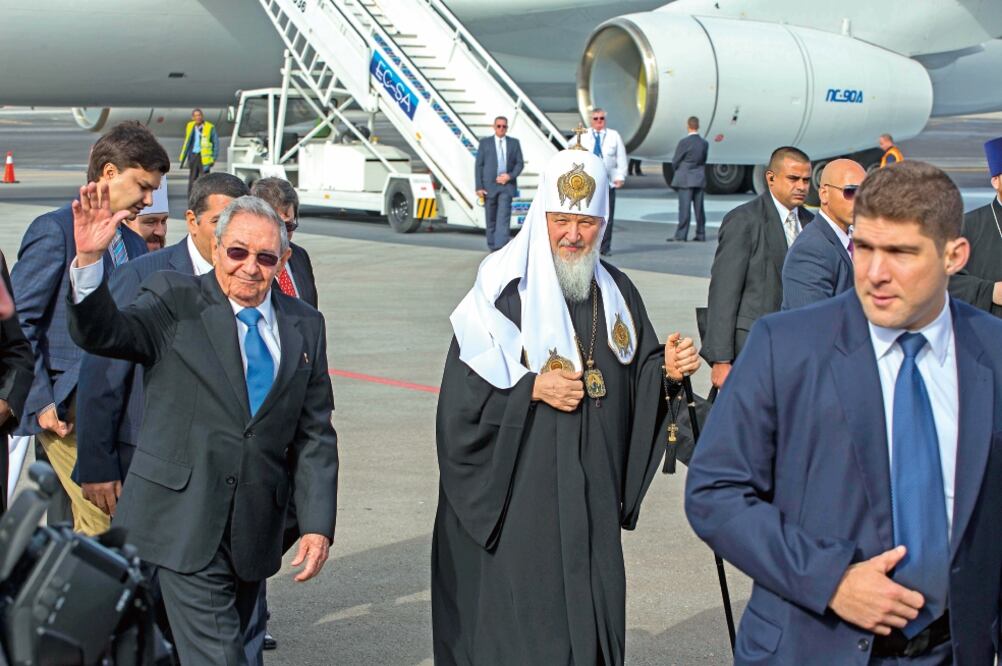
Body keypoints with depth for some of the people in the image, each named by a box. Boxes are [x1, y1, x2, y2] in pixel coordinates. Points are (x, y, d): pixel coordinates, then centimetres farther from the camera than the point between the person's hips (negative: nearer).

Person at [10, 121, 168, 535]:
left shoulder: (133, 244, 16)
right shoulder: (54, 230, -7)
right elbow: (17, 322, -10)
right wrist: (42, 402, -13)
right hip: (68, 408, -7)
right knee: (103, 520, -12)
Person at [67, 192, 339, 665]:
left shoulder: (304, 327, 9)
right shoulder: (175, 302, -1)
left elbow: (315, 435, 8)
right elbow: (101, 333, -16)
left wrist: (317, 525, 1)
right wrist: (89, 259, -34)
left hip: (254, 532, 4)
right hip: (185, 525, -4)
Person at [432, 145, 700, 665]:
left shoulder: (617, 292, 9)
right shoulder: (504, 290, -9)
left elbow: (639, 382, 13)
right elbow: (460, 397, -11)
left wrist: (666, 367, -7)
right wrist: (533, 389, -21)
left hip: (593, 500, 5)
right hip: (515, 497, -5)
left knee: (592, 619, 10)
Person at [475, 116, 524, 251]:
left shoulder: (514, 143, 10)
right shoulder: (485, 142, 6)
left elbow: (519, 163, 8)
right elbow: (479, 165, 2)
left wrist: (510, 176, -11)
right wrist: (479, 187, -6)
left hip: (506, 185, 0)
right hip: (489, 186, 0)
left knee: (503, 218, -13)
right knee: (491, 219, 7)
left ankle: (501, 248, -20)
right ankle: (492, 247, 19)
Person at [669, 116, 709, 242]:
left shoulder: (684, 142, -15)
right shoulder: (704, 143, 3)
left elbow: (675, 162, -7)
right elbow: (704, 161, 10)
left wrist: (678, 170, 12)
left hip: (686, 179, -5)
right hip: (700, 179, 5)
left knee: (684, 207, -5)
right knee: (699, 207, 9)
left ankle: (681, 235, -5)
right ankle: (701, 234, 12)